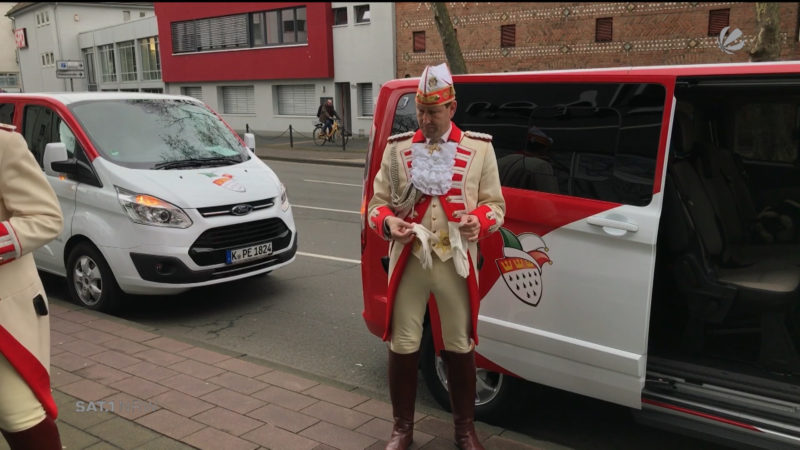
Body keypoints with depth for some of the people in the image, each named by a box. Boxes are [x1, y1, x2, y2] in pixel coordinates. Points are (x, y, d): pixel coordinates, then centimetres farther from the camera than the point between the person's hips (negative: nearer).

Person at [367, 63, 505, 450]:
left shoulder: (479, 148, 2)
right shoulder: (397, 148, 4)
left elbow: (495, 204, 5)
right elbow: (377, 202, 6)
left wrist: (480, 221, -18)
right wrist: (388, 222, -16)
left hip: (456, 263, 0)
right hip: (407, 261, 1)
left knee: (460, 348, 12)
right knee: (402, 347, 8)